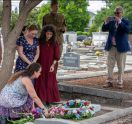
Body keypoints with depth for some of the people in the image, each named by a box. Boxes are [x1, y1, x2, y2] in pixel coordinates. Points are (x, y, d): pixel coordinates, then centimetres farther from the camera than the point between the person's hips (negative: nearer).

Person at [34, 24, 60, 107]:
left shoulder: (54, 43, -1)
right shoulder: (39, 41, -5)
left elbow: (56, 56, 4)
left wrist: (53, 65, -7)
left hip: (49, 67, 1)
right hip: (40, 66, -1)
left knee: (50, 84, 6)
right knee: (41, 83, 2)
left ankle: (49, 101, 14)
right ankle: (42, 100, 7)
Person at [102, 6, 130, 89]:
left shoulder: (126, 22, -1)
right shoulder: (111, 22, 8)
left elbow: (127, 30, -20)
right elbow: (104, 29, 2)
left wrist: (120, 21, -25)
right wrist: (106, 22, -16)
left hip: (121, 47, -3)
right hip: (111, 47, 3)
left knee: (121, 66, 3)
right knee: (110, 65, 3)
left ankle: (120, 83, 11)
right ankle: (110, 82, 10)